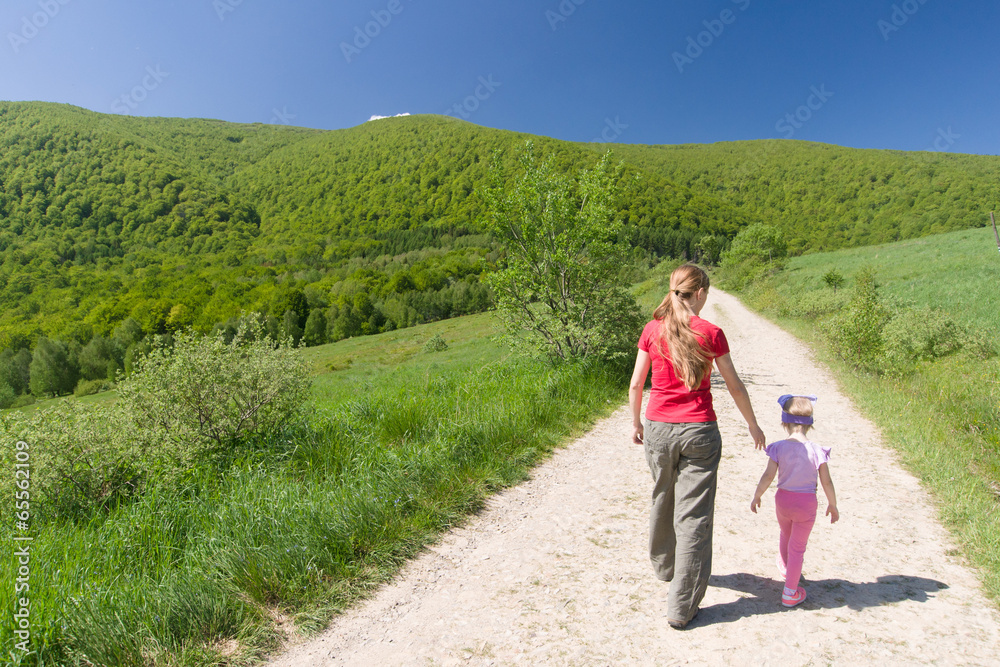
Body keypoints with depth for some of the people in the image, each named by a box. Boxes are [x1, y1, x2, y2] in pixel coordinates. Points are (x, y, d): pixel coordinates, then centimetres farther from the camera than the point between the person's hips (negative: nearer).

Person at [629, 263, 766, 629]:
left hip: (658, 427, 3)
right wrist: (753, 424, 15)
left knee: (663, 500, 23)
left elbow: (636, 385, 2)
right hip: (698, 431, -3)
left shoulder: (652, 331, -2)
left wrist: (636, 423, 17)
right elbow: (735, 386, 1)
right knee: (693, 514, 4)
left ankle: (664, 565, 47)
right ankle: (681, 606, 10)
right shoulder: (710, 333, -7)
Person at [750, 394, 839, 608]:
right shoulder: (816, 451, -12)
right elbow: (827, 482, -6)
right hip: (807, 503, -2)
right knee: (797, 547, 9)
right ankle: (790, 592, 15)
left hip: (783, 499, 2)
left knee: (785, 536, 29)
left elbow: (768, 476, -11)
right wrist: (832, 504, 10)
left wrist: (756, 496, 3)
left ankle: (785, 568, 53)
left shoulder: (779, 448, -11)